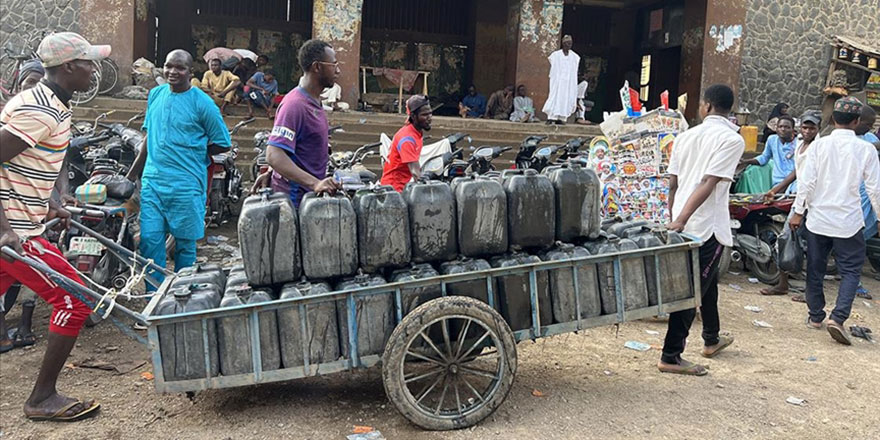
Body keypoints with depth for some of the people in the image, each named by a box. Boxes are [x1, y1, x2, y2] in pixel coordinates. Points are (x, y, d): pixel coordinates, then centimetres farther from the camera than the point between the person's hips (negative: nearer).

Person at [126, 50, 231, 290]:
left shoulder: (202, 103, -6)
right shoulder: (155, 94, 11)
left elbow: (222, 144, -2)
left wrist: (191, 154, -1)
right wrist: (133, 173, 22)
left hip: (186, 184, -4)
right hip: (152, 180, 5)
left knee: (185, 243, 7)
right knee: (149, 238, 3)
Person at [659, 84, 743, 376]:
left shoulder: (687, 136, 9)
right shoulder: (732, 139, -9)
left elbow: (673, 184, 9)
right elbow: (708, 183, -19)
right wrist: (681, 221, -22)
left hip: (684, 225, 7)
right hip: (707, 226, -7)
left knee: (707, 280, 24)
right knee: (693, 290, 0)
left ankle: (712, 339, 41)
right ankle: (670, 357, 4)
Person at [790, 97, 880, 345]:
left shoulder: (819, 146, -4)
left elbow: (807, 182, -6)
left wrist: (798, 212, 2)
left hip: (818, 219, 2)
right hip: (848, 222, -2)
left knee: (815, 269, 14)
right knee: (850, 271, 7)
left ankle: (815, 316, 25)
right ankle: (837, 318, -7)